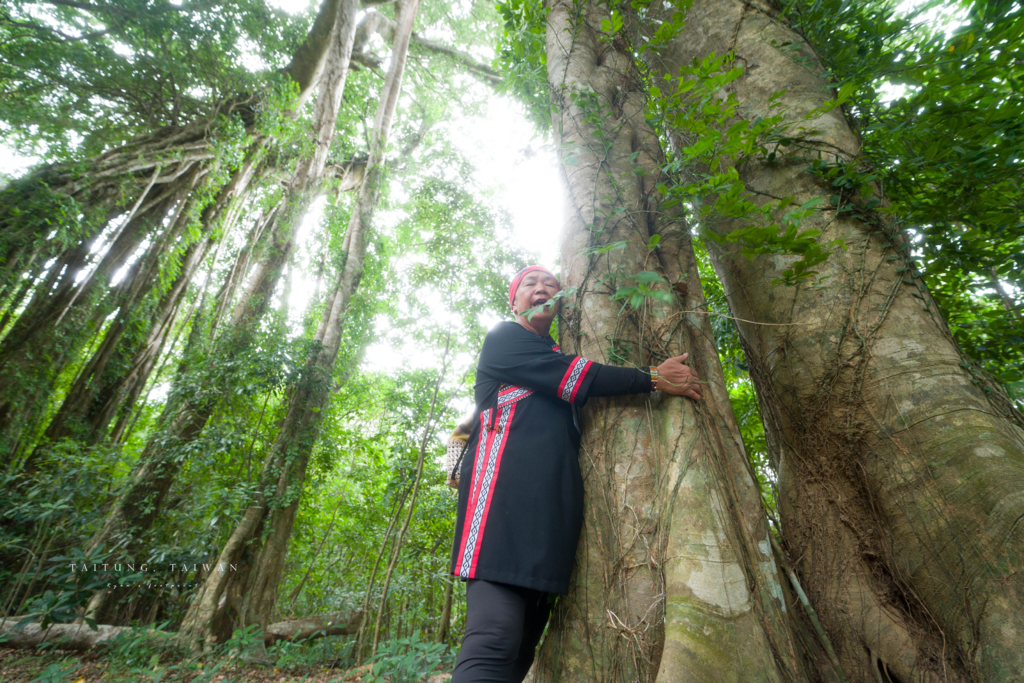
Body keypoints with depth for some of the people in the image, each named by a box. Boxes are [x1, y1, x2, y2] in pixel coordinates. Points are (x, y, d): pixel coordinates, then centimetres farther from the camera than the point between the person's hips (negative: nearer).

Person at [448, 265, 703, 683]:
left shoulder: (559, 359, 30)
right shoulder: (504, 338, 8)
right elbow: (575, 378, -4)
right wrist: (654, 379, 1)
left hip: (551, 500, 7)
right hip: (506, 485, -7)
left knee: (523, 648, 4)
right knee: (494, 641, -18)